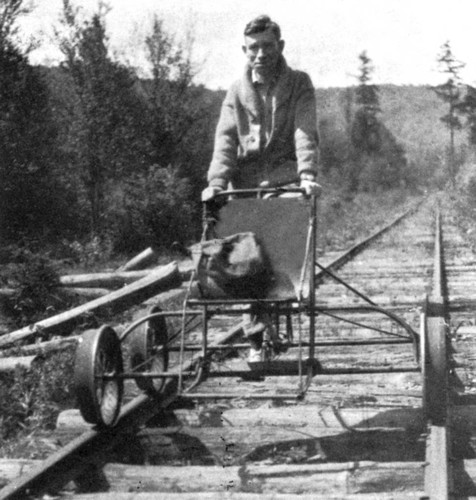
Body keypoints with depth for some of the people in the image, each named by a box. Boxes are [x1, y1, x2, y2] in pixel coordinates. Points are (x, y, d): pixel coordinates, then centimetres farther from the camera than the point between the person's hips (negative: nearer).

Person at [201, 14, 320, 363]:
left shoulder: (299, 84, 4)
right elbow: (226, 137, 0)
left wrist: (307, 173, -25)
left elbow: (306, 132, -9)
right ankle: (257, 340, 1)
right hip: (246, 181, 2)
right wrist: (217, 180, -15)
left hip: (285, 176, -2)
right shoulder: (238, 91, 11)